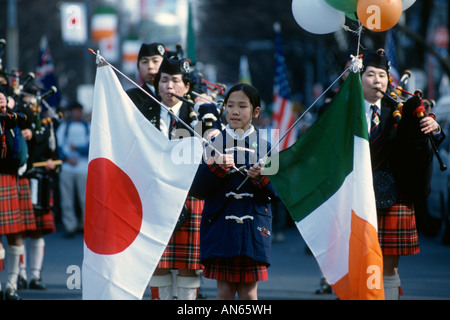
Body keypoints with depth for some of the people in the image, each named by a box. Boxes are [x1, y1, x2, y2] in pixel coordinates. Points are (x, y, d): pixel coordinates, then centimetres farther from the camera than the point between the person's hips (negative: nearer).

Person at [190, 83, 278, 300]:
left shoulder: (264, 145, 6)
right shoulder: (214, 142, 5)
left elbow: (274, 192, 4)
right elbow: (197, 188, -1)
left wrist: (261, 178, -15)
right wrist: (216, 168, -16)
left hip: (253, 226, 0)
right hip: (221, 224, 0)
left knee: (249, 292, 1)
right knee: (224, 290, 0)